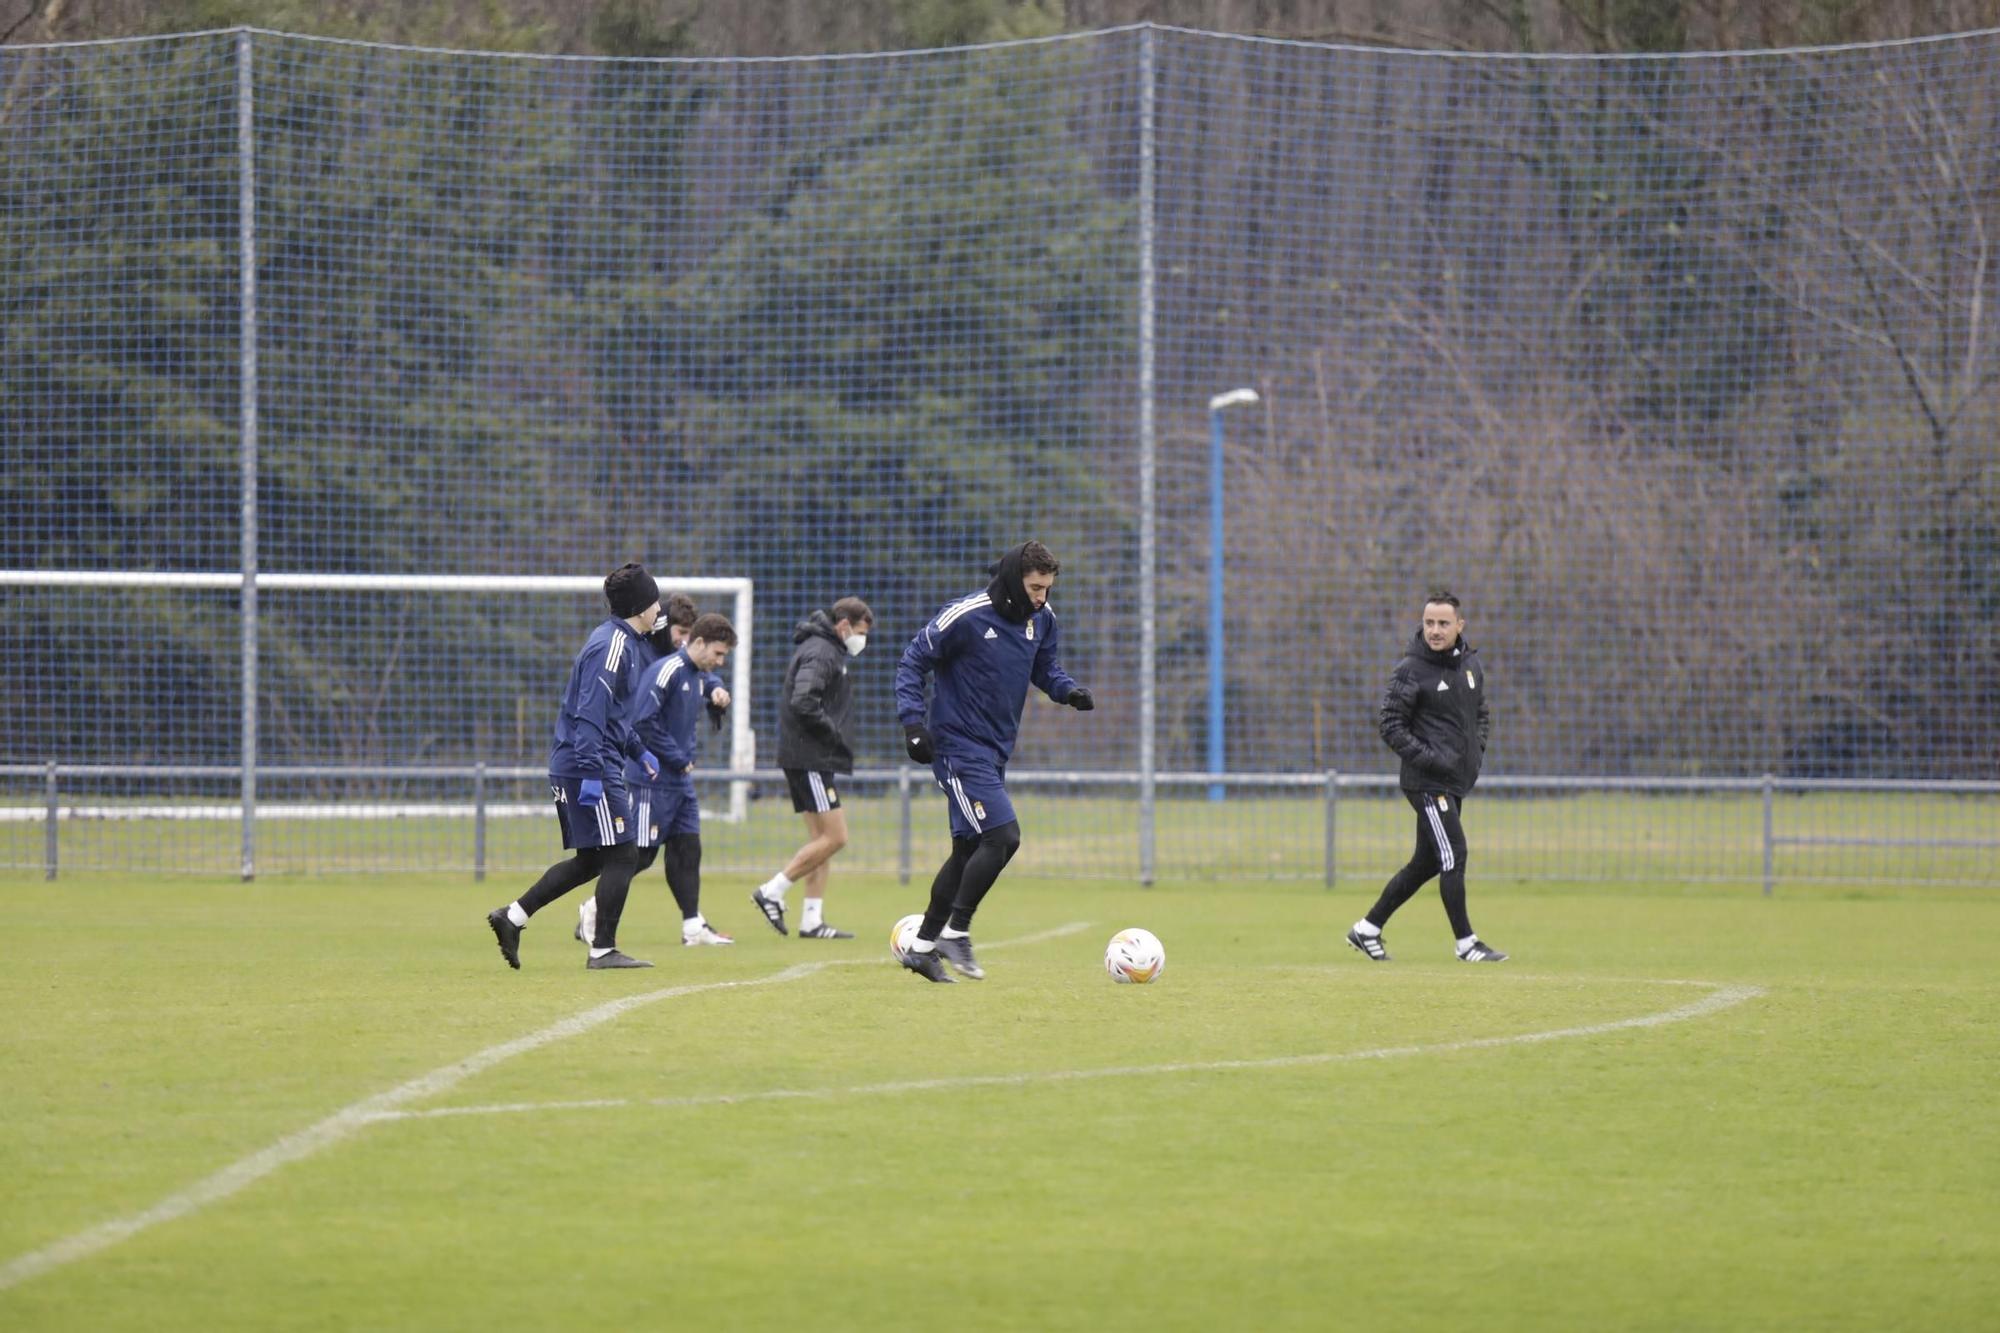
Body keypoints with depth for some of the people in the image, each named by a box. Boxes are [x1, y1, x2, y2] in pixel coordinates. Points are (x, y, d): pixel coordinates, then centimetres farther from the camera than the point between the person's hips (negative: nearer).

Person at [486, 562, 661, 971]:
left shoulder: (621, 642, 18)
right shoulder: (612, 645, -14)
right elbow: (591, 712, -22)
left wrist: (639, 751, 31)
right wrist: (591, 774, -26)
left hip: (570, 769, 10)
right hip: (587, 768, -10)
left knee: (590, 861, 14)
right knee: (621, 855, -6)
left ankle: (512, 916, 13)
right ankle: (603, 949, -3)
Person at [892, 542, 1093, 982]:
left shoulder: (1042, 618, 4)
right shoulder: (966, 616, -17)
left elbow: (1045, 666, 18)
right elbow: (913, 662, -10)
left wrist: (1067, 690, -4)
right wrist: (913, 721, -20)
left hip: (995, 750, 8)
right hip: (959, 747, -8)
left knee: (970, 850, 11)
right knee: (1002, 837, -18)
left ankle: (923, 946, 21)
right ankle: (955, 933, -6)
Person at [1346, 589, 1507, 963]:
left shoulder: (1472, 664, 10)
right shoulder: (1411, 670, -11)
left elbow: (1480, 713, 23)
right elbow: (1391, 727, -12)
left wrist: (1477, 748, 5)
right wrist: (1429, 758, -19)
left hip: (1458, 781, 8)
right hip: (1426, 782, -8)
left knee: (1427, 863, 12)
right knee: (1453, 855, -10)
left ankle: (1368, 929, 22)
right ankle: (1466, 943, -3)